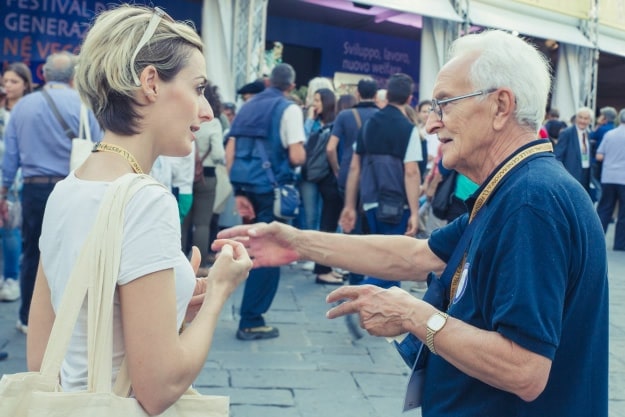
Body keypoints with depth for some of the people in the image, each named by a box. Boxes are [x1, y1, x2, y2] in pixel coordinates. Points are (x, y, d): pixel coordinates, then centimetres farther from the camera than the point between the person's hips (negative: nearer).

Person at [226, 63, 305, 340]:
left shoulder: (248, 107, 13)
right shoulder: (289, 109, -5)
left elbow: (230, 151, 6)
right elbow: (297, 157, -14)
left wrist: (238, 190, 7)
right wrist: (300, 157, 9)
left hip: (245, 185, 6)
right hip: (272, 188, -6)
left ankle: (251, 316, 25)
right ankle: (250, 322, 4)